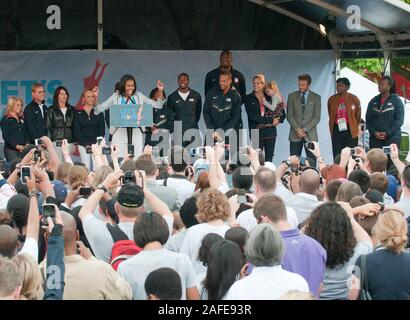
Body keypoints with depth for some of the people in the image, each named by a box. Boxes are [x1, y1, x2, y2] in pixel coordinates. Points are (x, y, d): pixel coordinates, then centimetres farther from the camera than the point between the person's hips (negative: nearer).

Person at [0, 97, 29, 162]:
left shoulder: (21, 119, 19)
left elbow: (26, 133, 18)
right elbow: (6, 136, -9)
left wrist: (27, 144, -1)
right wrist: (16, 146, -17)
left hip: (22, 149, 5)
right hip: (11, 150, -5)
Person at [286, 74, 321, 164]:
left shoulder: (316, 98, 5)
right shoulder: (292, 96, 8)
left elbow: (317, 117, 0)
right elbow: (289, 115, 3)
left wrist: (304, 129, -10)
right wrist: (297, 129, -9)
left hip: (310, 134, -1)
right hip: (295, 135, 1)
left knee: (312, 163, -4)